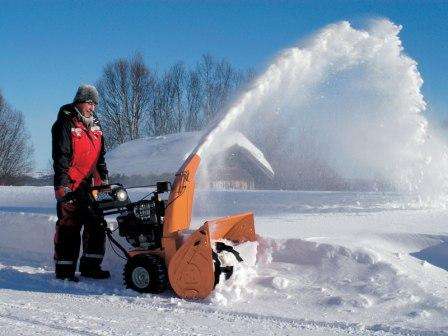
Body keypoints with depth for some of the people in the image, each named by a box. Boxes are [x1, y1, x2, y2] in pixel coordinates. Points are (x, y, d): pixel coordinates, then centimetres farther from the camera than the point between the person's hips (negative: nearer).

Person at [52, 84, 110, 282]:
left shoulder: (94, 126, 18)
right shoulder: (65, 124, -5)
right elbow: (60, 156, -12)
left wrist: (104, 178, 18)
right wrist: (62, 184, -18)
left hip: (93, 186, 8)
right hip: (71, 187, -8)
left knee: (96, 226, 8)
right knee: (69, 227, -4)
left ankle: (90, 265, 17)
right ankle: (64, 270, 3)